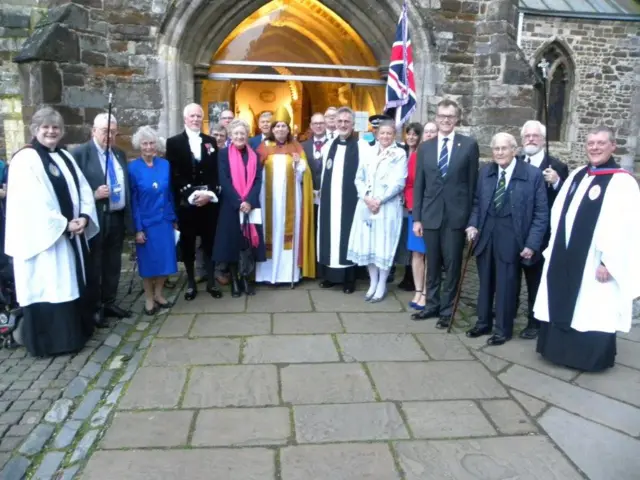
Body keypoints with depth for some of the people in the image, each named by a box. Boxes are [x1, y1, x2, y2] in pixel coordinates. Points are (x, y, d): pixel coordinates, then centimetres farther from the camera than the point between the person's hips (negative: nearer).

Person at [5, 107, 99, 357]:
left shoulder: (65, 157, 12)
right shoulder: (24, 160, -9)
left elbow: (83, 190, 6)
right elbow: (33, 203, -18)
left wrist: (84, 217, -10)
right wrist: (63, 224, -18)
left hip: (72, 234, 7)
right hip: (42, 236, -7)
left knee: (71, 283, 14)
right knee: (47, 286, 0)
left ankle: (74, 332, 27)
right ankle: (49, 340, 13)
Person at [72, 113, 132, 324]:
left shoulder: (120, 154, 12)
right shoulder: (79, 153, -9)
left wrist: (128, 216, 11)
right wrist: (94, 195, -25)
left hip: (118, 218, 6)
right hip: (96, 219, -6)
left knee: (113, 265, 16)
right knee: (94, 266, 7)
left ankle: (109, 303, 30)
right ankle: (95, 308, 20)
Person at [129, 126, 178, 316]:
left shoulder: (165, 165, 2)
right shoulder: (133, 168, -9)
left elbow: (169, 194, 8)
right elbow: (132, 200, -8)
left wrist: (174, 219, 7)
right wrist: (137, 228, -11)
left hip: (164, 220, 3)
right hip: (145, 222, -3)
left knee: (165, 258, 8)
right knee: (148, 261, 7)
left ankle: (158, 294, 26)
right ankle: (149, 298, 22)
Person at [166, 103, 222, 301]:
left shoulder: (211, 142, 12)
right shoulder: (174, 142, 2)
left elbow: (216, 172, 5)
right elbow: (174, 174, -5)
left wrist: (209, 193, -10)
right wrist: (192, 194, -15)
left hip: (209, 200, 2)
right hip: (186, 202, -2)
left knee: (210, 242, 7)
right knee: (187, 244, 6)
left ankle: (211, 282, 17)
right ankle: (191, 283, 17)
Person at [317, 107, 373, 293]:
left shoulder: (362, 146, -6)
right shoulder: (329, 145, 12)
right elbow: (324, 173, 15)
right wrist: (321, 193, 11)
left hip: (350, 200, -5)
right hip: (329, 200, 5)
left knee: (347, 237, 2)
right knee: (330, 236, 10)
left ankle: (349, 279, 13)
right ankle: (329, 275, 22)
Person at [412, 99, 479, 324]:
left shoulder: (469, 145, 1)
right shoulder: (425, 147, 8)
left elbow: (473, 183, 0)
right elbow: (418, 185, 6)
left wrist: (470, 215, -4)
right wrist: (416, 217, 2)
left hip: (456, 215, -2)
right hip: (430, 215, 3)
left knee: (452, 265, 6)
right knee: (432, 265, 12)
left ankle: (447, 309, 19)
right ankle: (432, 304, 26)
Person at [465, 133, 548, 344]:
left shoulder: (533, 174, -8)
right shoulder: (486, 172, 7)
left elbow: (541, 213, -8)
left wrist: (532, 243, -13)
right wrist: (473, 224, -2)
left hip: (510, 238, -4)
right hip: (485, 234, 4)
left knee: (506, 284, 6)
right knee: (485, 282, 15)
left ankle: (503, 328, 22)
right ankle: (483, 322, 31)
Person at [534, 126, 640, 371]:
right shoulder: (576, 176, 10)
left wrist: (608, 262, -19)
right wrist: (554, 248, 8)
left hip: (595, 262, -6)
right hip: (564, 258, 6)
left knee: (593, 311, 4)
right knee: (563, 306, 15)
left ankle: (591, 357, 21)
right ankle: (562, 348, 30)